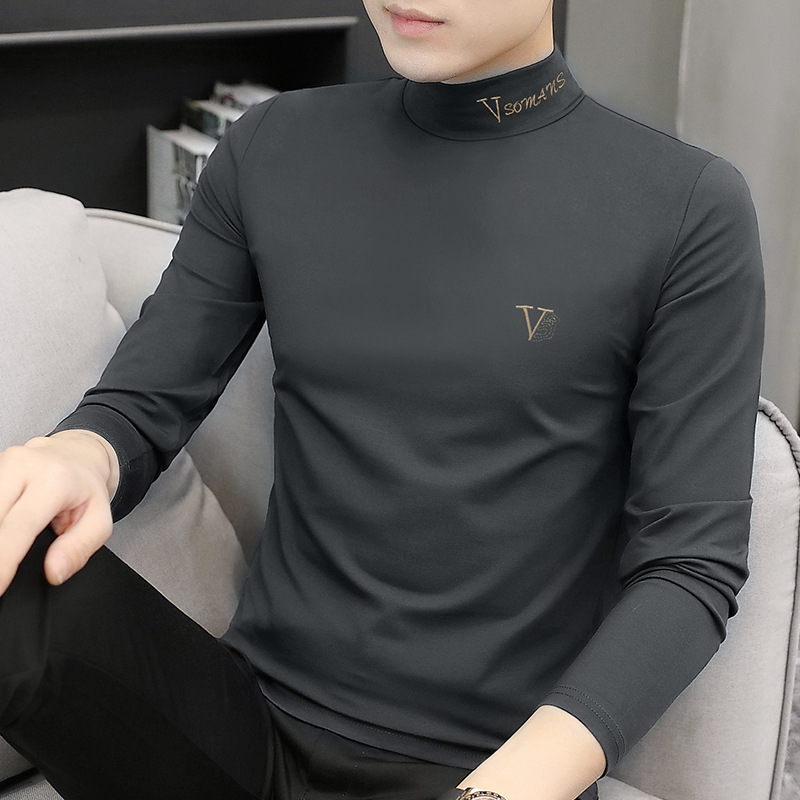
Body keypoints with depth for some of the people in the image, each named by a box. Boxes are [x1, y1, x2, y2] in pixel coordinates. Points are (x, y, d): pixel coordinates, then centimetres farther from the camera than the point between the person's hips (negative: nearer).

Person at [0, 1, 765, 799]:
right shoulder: (269, 152, 4)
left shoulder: (689, 211, -7)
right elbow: (144, 404, 6)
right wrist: (77, 457, -19)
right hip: (251, 719, 2)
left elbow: (692, 563, -9)